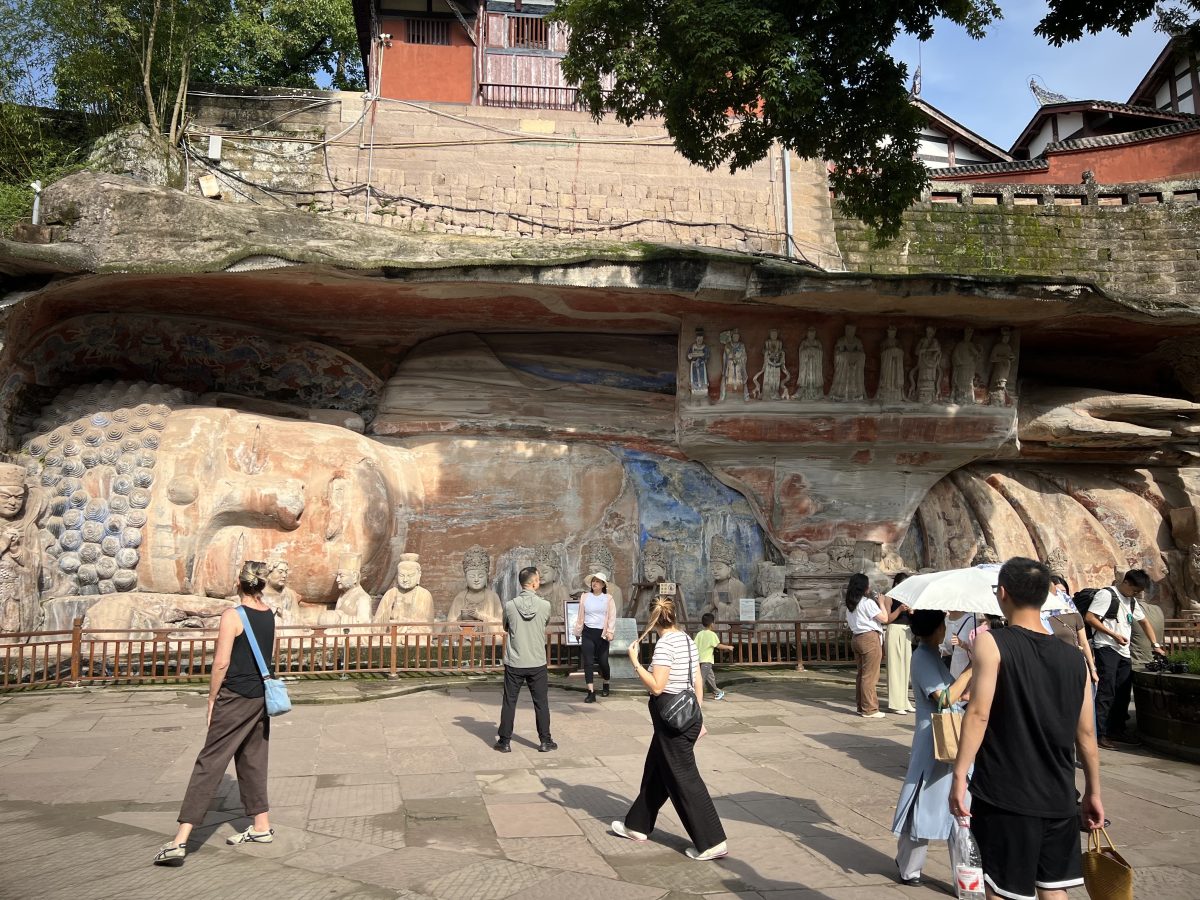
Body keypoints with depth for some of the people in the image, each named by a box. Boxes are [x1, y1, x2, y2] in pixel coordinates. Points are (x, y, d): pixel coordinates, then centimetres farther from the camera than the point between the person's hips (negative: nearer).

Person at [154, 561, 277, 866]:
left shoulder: (232, 616, -14)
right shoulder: (270, 615, 5)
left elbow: (221, 663, -15)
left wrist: (212, 699, -6)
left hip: (235, 698, -7)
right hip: (261, 696, 7)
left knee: (209, 763, -5)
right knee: (253, 760, 19)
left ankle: (180, 841, -5)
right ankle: (261, 827, 27)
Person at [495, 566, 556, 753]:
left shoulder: (510, 606, -10)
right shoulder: (545, 605, -11)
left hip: (514, 663, 0)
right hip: (537, 663, 0)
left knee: (509, 702, 10)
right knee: (541, 703, 12)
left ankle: (504, 741, 16)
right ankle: (545, 741, 19)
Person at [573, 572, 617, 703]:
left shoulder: (608, 598, 0)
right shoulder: (585, 597, 7)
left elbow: (612, 617, -5)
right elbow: (581, 616, 12)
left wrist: (610, 632, -16)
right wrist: (578, 632, 14)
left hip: (601, 633, -1)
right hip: (587, 633, 1)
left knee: (603, 661, 7)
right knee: (588, 663, -7)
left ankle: (606, 685, 34)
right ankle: (591, 693, -8)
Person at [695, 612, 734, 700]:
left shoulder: (699, 634, 8)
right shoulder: (712, 634, -9)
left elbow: (695, 646, 4)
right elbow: (718, 646, -6)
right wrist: (729, 647, 8)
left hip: (699, 659, 7)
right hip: (706, 660, -7)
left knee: (710, 677, 21)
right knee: (701, 678, -10)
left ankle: (717, 693, 36)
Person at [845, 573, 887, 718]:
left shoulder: (850, 604, 12)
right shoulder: (867, 602, -13)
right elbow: (884, 618, -12)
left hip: (856, 638, 9)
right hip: (870, 638, -9)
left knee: (861, 674, 15)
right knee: (870, 675, -4)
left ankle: (861, 706, 20)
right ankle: (869, 709, -2)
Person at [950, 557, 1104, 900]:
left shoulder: (991, 643, -11)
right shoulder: (1074, 658, 3)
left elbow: (978, 714, -18)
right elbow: (1086, 734, 8)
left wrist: (960, 775, -13)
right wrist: (1093, 792, 19)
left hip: (1004, 796, -4)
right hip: (1058, 798, 5)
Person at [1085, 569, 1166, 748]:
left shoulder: (1132, 601, 19)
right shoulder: (1106, 594, -9)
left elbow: (1144, 622, 28)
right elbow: (1089, 617, -16)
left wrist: (1155, 644, 19)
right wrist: (1114, 634, -15)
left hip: (1124, 652, 9)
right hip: (1106, 648, -9)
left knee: (1123, 693, 11)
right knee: (1106, 692, -11)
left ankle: (1117, 730, 23)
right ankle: (1100, 733, -8)